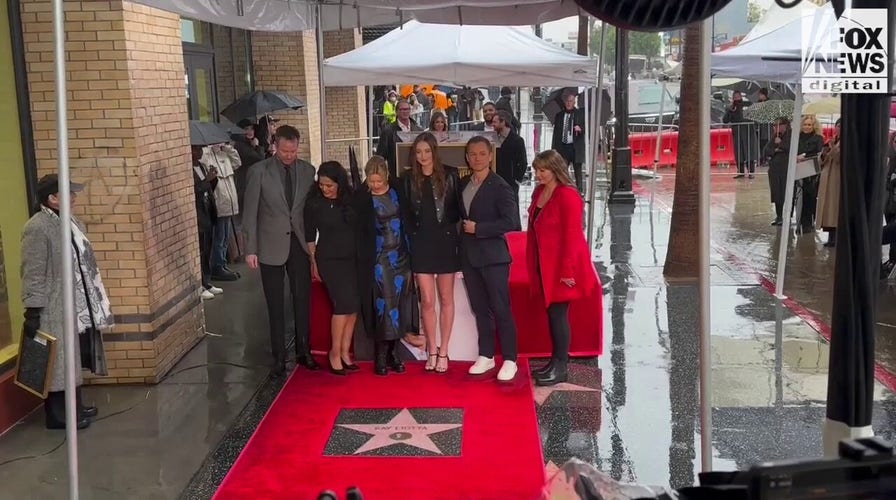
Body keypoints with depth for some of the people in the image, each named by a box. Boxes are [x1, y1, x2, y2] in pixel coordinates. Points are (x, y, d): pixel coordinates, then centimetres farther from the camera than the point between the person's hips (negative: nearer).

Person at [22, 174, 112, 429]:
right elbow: (33, 275, -19)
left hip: (80, 307, 9)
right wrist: (32, 312, -20)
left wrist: (96, 302, 21)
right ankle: (58, 415, 10)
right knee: (59, 364, 0)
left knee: (76, 359, 16)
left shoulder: (72, 222, 11)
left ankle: (75, 407, 28)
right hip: (56, 311, -9)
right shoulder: (37, 228, -17)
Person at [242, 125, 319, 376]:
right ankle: (279, 356, 16)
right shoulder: (259, 171, -7)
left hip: (299, 244, 2)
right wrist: (250, 249, -8)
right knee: (275, 305, 7)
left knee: (303, 301, 8)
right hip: (271, 246, -2)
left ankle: (304, 351, 22)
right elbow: (250, 212, -6)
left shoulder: (308, 170, 1)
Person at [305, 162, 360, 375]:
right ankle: (335, 353, -2)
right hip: (330, 260, -3)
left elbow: (358, 228, 8)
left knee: (353, 306, 1)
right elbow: (310, 235, 4)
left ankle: (345, 352, 12)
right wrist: (313, 262, 5)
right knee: (344, 303, -14)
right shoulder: (314, 203, -3)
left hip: (353, 259, 4)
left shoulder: (351, 200, 2)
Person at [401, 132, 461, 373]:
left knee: (446, 299, 6)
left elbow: (459, 208, 1)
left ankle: (443, 352, 14)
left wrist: (445, 225, -13)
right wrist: (413, 237, 0)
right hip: (421, 245, 1)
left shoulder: (449, 175, -2)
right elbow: (405, 214, 8)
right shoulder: (408, 179, 4)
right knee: (427, 301, 1)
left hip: (446, 243, -1)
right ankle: (432, 351, 14)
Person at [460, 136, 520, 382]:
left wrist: (478, 228, -17)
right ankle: (486, 356, 22)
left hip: (493, 255, -6)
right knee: (480, 309, 13)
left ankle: (510, 361, 5)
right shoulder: (463, 184, 11)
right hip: (469, 255, 6)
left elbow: (510, 221, -17)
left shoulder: (499, 186, -10)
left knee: (501, 309, -2)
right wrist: (464, 228, 4)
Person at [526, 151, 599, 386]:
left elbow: (572, 236, -18)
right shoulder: (539, 192, 8)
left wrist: (567, 270, -19)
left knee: (558, 314, -2)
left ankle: (560, 368, 8)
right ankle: (555, 361, 23)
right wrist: (532, 264, 12)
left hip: (561, 266, -8)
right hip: (544, 265, 8)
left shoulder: (568, 196, -17)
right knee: (551, 312, 13)